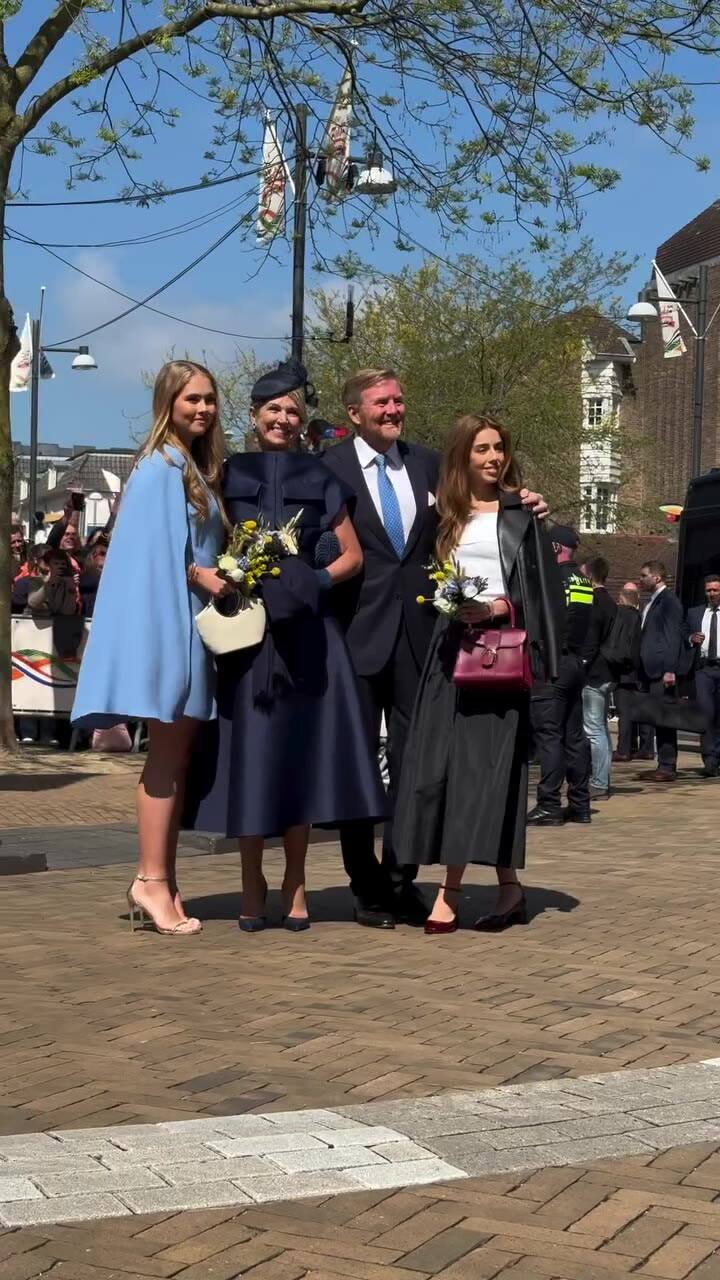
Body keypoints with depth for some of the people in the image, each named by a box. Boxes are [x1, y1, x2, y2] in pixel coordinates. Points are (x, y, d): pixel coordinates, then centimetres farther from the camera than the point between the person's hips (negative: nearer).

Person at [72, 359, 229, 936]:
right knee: (168, 754, -9)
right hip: (167, 618, -9)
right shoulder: (162, 466, -7)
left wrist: (215, 576, 6)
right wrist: (198, 574, -15)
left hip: (192, 622, 9)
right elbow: (156, 546, -15)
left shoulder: (197, 467, 19)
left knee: (177, 756, 7)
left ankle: (159, 881, 10)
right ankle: (152, 880, -8)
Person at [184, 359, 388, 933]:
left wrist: (314, 582, -6)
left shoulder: (318, 478, 11)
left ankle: (295, 884, 9)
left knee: (301, 749, 0)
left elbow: (353, 556, 11)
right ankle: (252, 882, 8)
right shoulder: (228, 475, 8)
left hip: (306, 629, 1)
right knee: (250, 749, -2)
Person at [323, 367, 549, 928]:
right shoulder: (330, 468, -5)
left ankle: (402, 880, 18)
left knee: (413, 760, 7)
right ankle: (367, 887, 15)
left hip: (417, 630, 4)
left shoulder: (427, 463, 10)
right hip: (358, 631, -4)